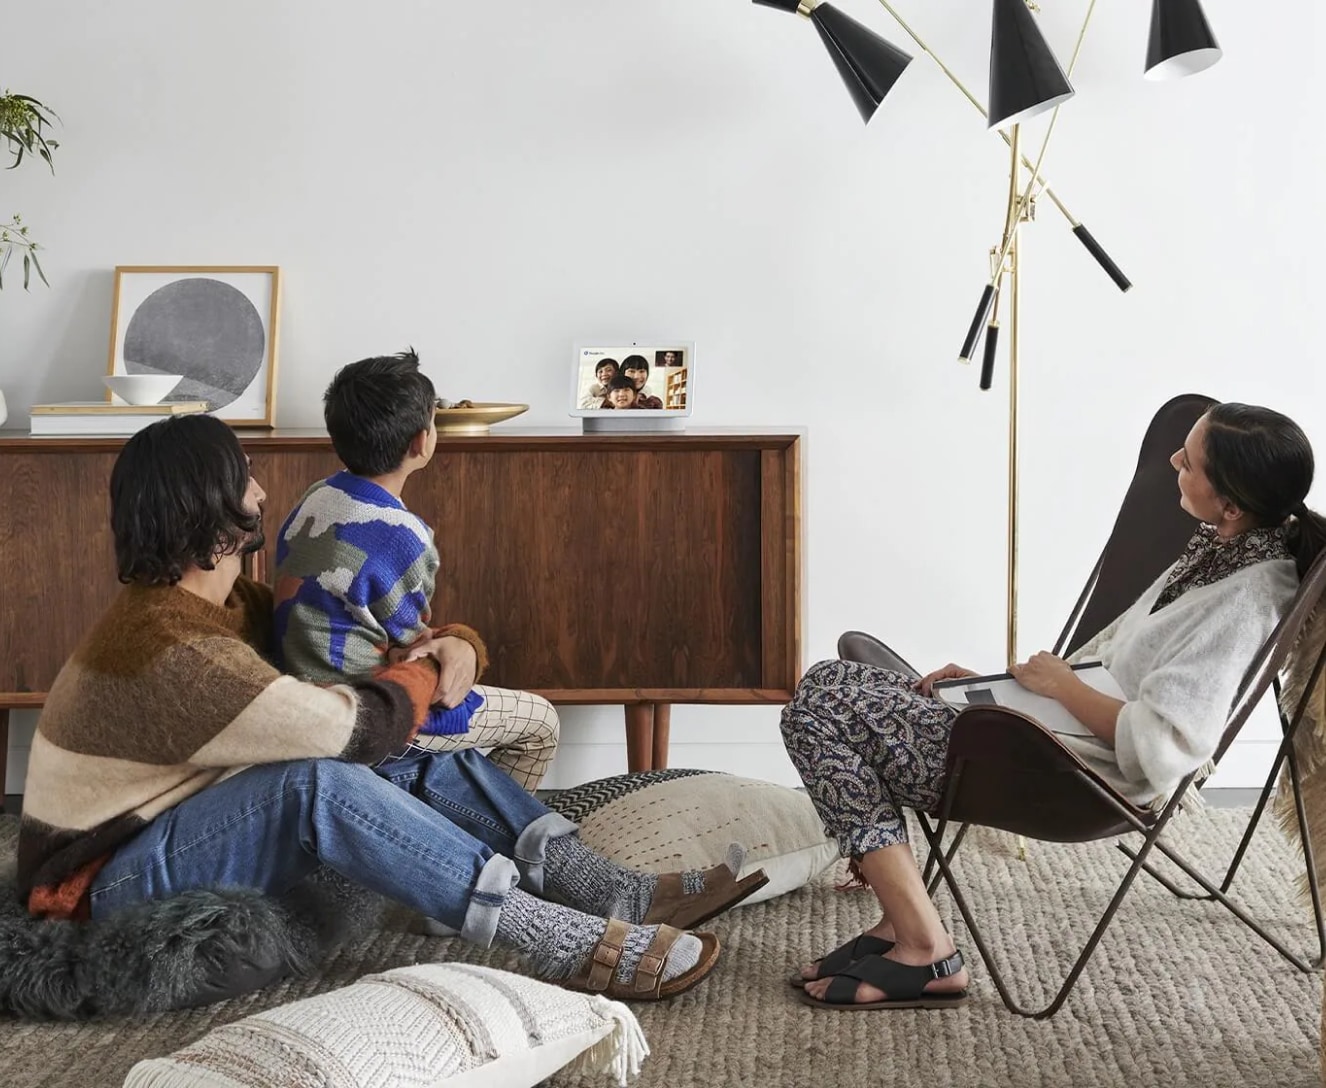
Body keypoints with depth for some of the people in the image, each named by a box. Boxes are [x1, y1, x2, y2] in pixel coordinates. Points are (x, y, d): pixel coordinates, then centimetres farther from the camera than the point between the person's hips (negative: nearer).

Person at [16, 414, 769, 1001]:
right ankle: (571, 945, -39)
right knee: (318, 783, -37)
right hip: (114, 877, -10)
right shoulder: (168, 648, -28)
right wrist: (425, 672, -9)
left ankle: (626, 897, -19)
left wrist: (452, 648, -12)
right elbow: (358, 729, -30)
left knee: (436, 767, -5)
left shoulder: (227, 600, 4)